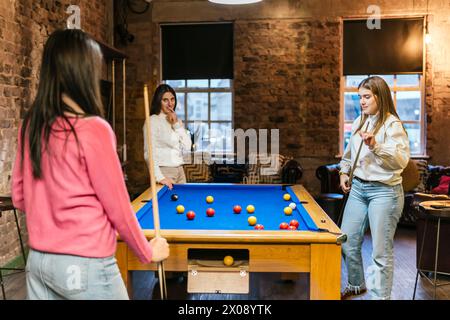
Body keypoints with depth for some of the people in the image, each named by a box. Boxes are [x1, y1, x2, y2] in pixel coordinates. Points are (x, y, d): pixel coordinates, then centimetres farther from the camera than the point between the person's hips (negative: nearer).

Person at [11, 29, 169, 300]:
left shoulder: (31, 126, 1)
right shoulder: (94, 129, -18)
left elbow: (19, 197, 10)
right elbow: (118, 206, -12)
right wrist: (148, 252, 2)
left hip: (38, 260, 7)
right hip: (85, 265, -6)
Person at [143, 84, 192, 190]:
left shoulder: (177, 120, 11)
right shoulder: (152, 121, -9)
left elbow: (187, 146, 1)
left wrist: (177, 124, -7)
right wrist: (160, 177, -21)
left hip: (180, 171, 6)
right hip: (164, 172, -6)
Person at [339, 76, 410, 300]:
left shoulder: (392, 124, -11)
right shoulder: (358, 122, 10)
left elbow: (401, 160, -23)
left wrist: (375, 146, -33)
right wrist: (344, 172, 12)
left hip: (384, 191, -7)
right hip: (357, 188, 7)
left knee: (381, 251, -1)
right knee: (347, 243, 13)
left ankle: (380, 295, 13)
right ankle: (356, 285, 36)